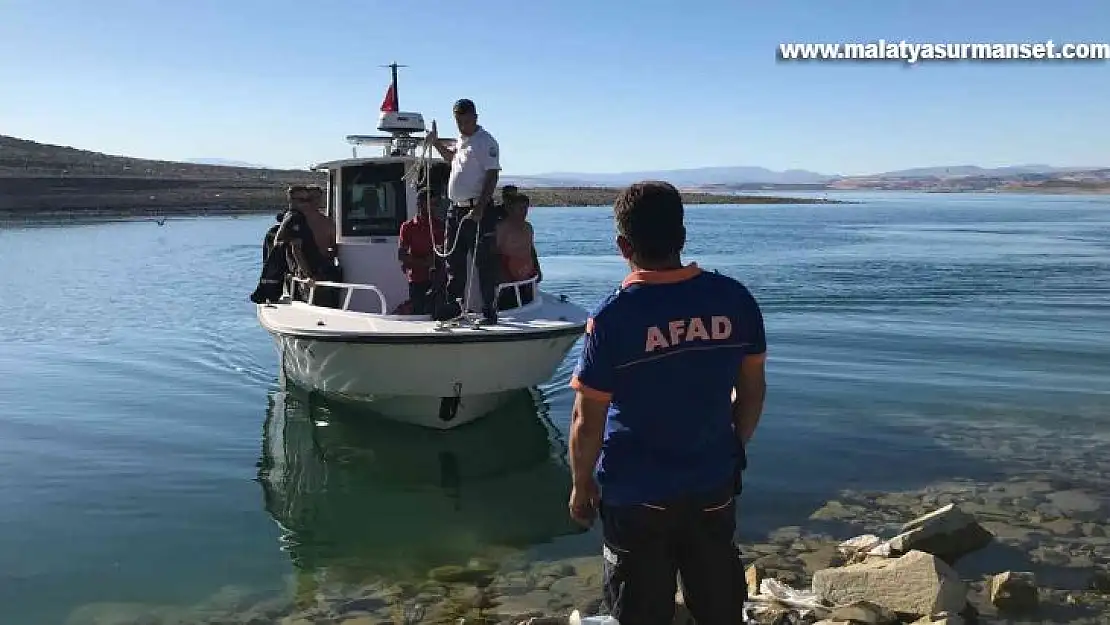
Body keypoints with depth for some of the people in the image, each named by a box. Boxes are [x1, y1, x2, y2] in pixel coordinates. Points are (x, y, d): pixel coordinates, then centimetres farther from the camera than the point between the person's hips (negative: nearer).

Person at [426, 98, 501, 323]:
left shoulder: (486, 142, -11)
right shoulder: (461, 140, 16)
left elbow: (492, 177, -18)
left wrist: (479, 210, -25)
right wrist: (436, 142, 26)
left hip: (479, 210, -9)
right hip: (456, 209, 9)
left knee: (484, 262, -5)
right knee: (454, 260, 13)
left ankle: (489, 309, -1)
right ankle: (453, 305, 23)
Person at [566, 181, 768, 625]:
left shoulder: (612, 318, -20)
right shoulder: (734, 299, -8)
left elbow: (587, 422, -15)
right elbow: (752, 391, 2)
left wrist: (582, 484, 1)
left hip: (636, 494, -3)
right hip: (714, 487, 4)